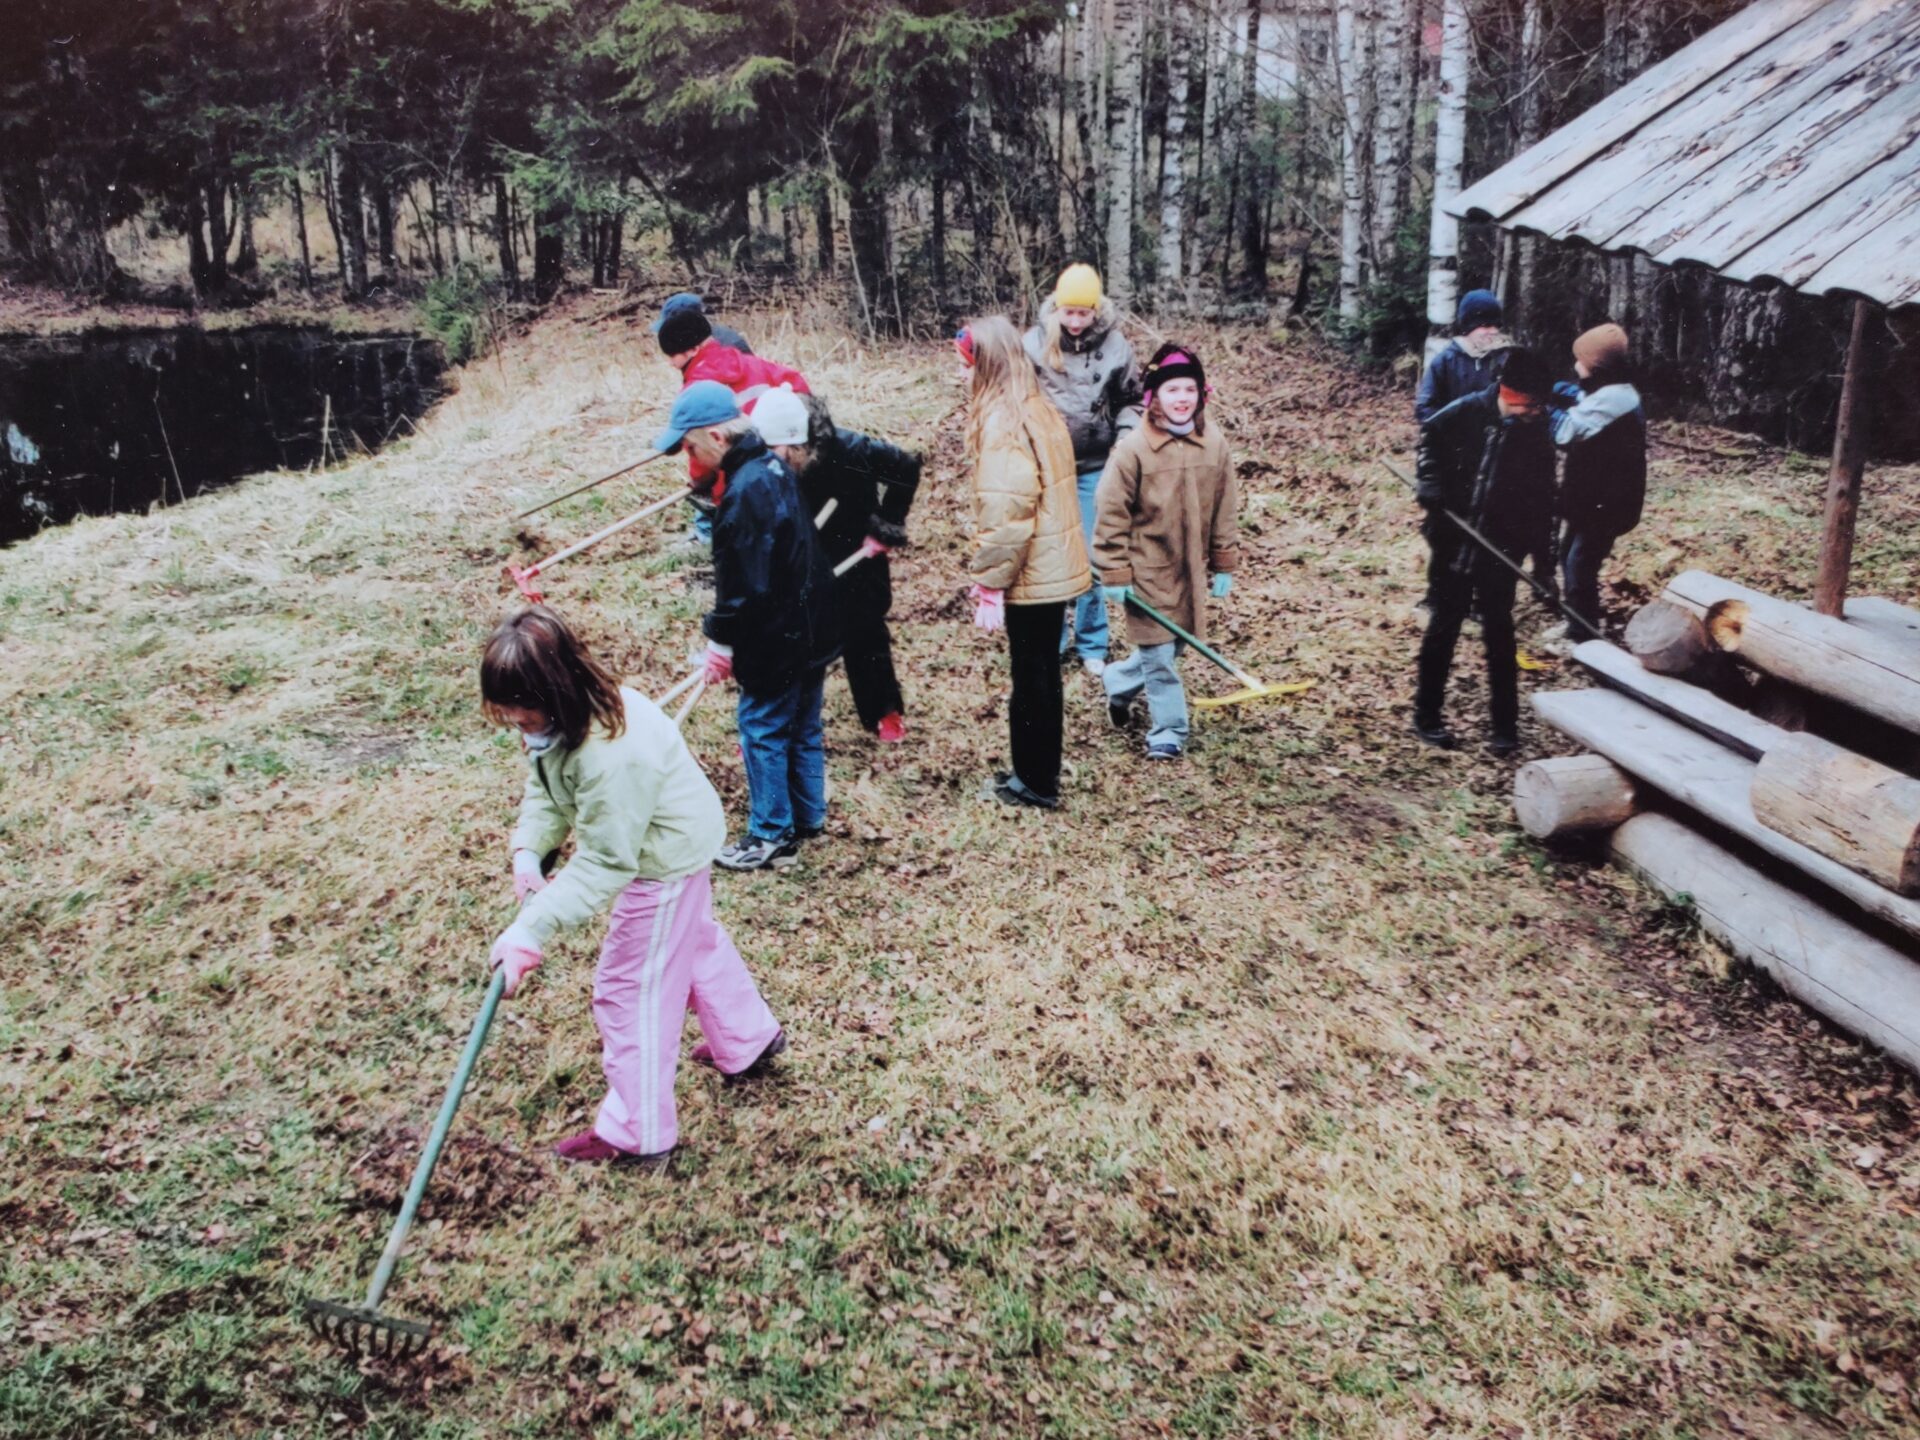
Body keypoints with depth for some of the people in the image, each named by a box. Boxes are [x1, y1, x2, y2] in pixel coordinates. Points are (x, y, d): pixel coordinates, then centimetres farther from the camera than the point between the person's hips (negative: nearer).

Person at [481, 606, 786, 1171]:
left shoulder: (613, 754, -40)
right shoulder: (561, 716, -12)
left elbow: (602, 863, -35)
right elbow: (544, 790, -1)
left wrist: (529, 933, -36)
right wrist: (528, 854, -19)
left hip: (668, 859, -10)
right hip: (678, 842, 10)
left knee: (630, 990, 1)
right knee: (695, 941, 29)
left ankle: (637, 1134, 16)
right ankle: (750, 1040, 52)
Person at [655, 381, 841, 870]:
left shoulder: (744, 492, -25)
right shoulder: (772, 467, 6)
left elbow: (743, 586, -23)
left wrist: (721, 643, -11)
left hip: (776, 642, -10)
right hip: (810, 629, 10)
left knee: (763, 730, 3)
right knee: (802, 727, 19)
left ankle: (771, 837, 12)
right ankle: (808, 816, 33)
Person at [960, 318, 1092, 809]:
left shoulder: (1002, 424, -20)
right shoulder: (1040, 410, 7)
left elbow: (1005, 514, -24)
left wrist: (989, 584, -18)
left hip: (1030, 574, -8)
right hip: (1057, 566, 8)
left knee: (1032, 677, 4)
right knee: (1044, 672, 18)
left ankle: (1034, 783, 17)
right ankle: (1042, 772, 31)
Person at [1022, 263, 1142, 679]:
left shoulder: (1115, 346, -5)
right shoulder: (1034, 343, -8)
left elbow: (1130, 401, 7)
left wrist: (1125, 440, -8)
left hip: (1094, 469, 0)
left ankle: (1091, 644, 18)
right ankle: (1051, 639, 22)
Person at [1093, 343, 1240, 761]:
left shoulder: (1214, 445, -2)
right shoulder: (1132, 450, -15)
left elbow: (1225, 509, 6)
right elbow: (1112, 517, -11)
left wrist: (1223, 565, 7)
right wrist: (1114, 576, -10)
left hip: (1190, 570, 5)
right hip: (1148, 572, -5)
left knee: (1173, 647, 17)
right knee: (1159, 655, 2)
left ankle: (1119, 682, 42)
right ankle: (1168, 731, 16)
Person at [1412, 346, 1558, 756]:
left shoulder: (1537, 435, -1)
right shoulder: (1469, 413, -11)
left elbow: (1541, 499, 5)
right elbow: (1430, 438, 4)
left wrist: (1542, 553, 2)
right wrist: (1431, 484, -11)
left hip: (1502, 548, 2)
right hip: (1454, 539, -2)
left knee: (1499, 632, 7)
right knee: (1444, 625, 7)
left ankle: (1505, 723, 15)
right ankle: (1427, 714, 19)